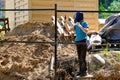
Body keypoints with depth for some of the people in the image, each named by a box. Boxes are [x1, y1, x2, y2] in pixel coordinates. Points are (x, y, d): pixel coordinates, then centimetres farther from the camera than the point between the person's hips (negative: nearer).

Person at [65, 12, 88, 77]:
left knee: (83, 58, -8)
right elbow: (69, 30, 7)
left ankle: (84, 72, -1)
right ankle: (80, 71, 14)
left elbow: (86, 31, -22)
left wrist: (80, 26, -25)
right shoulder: (76, 24, 13)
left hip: (84, 42, -7)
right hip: (78, 43, 7)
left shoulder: (84, 23, -5)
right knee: (79, 58, 8)